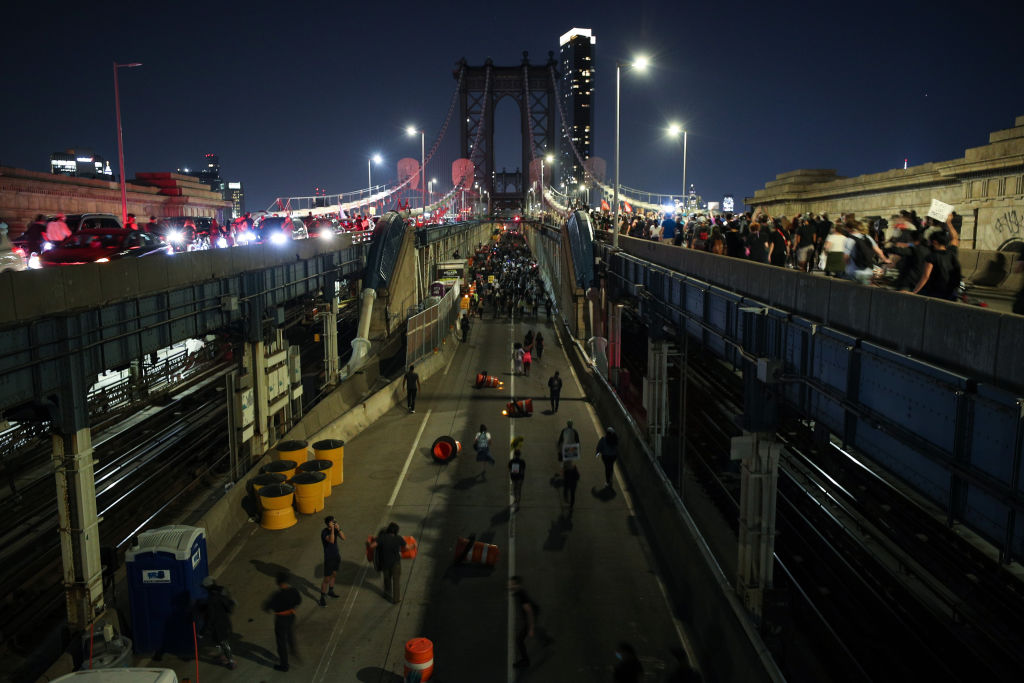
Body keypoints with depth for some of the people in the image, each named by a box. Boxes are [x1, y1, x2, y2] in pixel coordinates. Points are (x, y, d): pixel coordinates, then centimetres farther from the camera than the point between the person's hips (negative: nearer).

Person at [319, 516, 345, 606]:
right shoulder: (324, 532, -26)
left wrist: (338, 529, -30)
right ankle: (322, 598, 15)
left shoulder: (335, 529, -7)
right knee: (326, 579, 0)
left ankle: (330, 591, 44)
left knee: (334, 575, 23)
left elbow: (343, 538, -17)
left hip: (336, 555, 7)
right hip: (329, 558, -6)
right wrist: (332, 529, -42)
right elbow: (331, 541, -41)